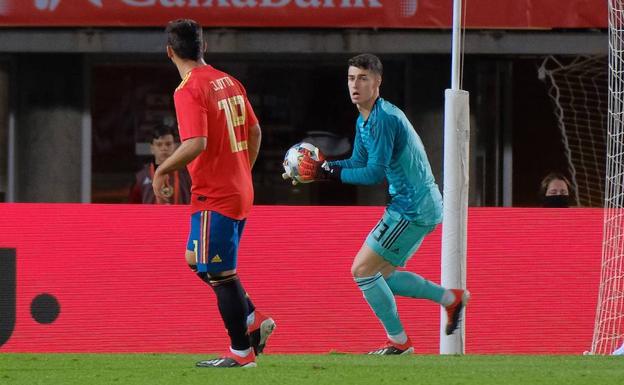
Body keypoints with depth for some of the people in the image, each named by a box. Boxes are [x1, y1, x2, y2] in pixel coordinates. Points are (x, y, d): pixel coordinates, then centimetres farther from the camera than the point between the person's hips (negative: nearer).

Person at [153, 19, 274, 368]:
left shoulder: (189, 90, -16)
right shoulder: (229, 82, 9)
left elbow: (196, 143, -27)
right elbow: (255, 132, 15)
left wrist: (163, 171, -14)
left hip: (214, 196, -9)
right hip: (240, 191, 9)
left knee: (220, 273, -1)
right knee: (197, 260, 21)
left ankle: (242, 352, 4)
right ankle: (253, 320, 14)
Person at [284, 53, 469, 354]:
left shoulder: (384, 118, -20)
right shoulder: (364, 120, 12)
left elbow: (375, 172, -23)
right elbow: (358, 163, 18)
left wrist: (330, 174, -20)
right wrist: (321, 167, 3)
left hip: (412, 210, -10)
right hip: (420, 207, 10)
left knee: (363, 270, -6)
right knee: (382, 274, 18)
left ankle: (399, 342, 4)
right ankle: (451, 298, 25)